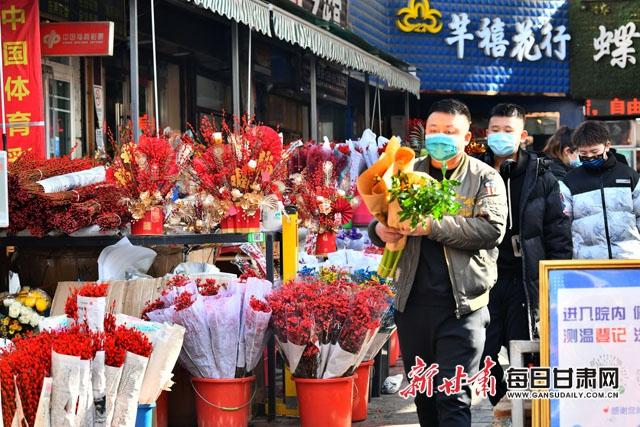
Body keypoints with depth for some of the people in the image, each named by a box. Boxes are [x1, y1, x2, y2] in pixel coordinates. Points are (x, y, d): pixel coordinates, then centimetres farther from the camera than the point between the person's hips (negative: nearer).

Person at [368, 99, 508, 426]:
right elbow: (378, 217, 15)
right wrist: (379, 230, -11)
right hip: (412, 301, 4)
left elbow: (492, 228, -14)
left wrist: (433, 227, -22)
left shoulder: (485, 178, 1)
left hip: (461, 304, -4)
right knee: (423, 395, 15)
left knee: (453, 398, -8)